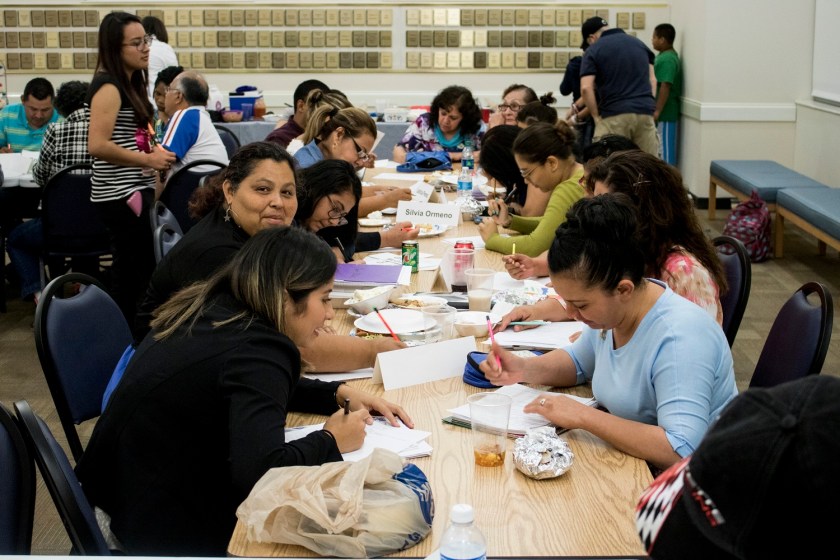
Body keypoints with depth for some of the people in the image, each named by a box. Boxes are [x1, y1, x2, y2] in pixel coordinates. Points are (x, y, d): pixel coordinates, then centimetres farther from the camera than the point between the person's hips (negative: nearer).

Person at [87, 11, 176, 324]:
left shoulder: (130, 83, 13)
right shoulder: (108, 87, -15)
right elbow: (97, 145, -24)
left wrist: (153, 153, 12)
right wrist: (148, 160, -18)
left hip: (135, 189, 10)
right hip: (120, 195, -10)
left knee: (132, 268, 15)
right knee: (135, 269, -6)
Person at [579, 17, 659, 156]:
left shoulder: (593, 50, 1)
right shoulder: (639, 44, 18)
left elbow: (586, 88, -9)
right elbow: (652, 80, 17)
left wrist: (596, 116, -1)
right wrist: (647, 105, 16)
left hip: (615, 116, -4)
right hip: (645, 112, 4)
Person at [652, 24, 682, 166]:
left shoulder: (667, 60, -17)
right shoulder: (666, 56, 14)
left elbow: (665, 87, -23)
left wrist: (657, 111, -23)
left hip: (665, 114, -10)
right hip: (665, 113, 10)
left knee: (665, 151, -4)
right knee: (663, 150, 14)